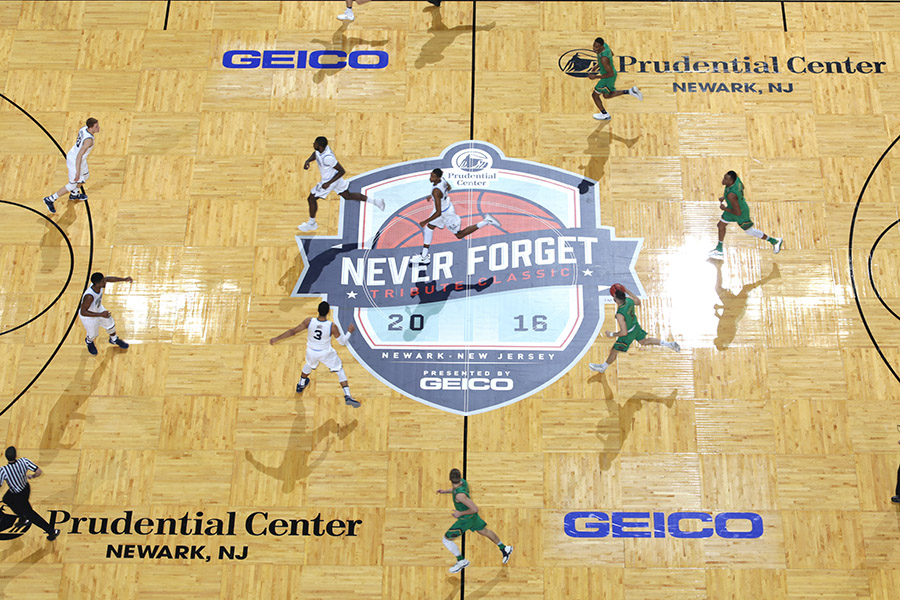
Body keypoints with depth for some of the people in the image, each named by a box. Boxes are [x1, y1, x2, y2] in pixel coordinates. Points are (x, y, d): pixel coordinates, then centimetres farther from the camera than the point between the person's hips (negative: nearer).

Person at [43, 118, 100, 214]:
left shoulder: (83, 128, -8)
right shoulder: (89, 140, -34)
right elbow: (79, 155, -34)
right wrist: (77, 172, -32)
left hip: (72, 154, 9)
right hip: (75, 162, -9)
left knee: (85, 176, 30)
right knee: (73, 185, 9)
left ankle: (74, 195, 53)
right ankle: (50, 200, 19)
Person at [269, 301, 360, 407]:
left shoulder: (309, 321, -25)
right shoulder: (332, 326, -29)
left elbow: (293, 331, -16)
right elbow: (342, 342, -16)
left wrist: (277, 338, -5)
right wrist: (349, 332, 1)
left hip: (311, 352, 3)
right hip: (326, 353, -2)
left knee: (309, 365, 35)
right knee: (340, 370, 15)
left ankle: (301, 385, 58)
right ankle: (347, 396, 4)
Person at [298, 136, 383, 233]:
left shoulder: (328, 158, -38)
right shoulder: (320, 148, -14)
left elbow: (342, 171, -29)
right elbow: (315, 154, 12)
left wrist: (329, 183, -28)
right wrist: (307, 161, -9)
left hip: (330, 180, -9)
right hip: (335, 177, 9)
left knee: (311, 199, 2)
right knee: (347, 196, 24)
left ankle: (311, 224, 19)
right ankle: (374, 201, 27)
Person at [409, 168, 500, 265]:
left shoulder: (436, 191, -37)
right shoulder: (442, 180, -13)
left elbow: (438, 213, -36)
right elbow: (448, 188, 13)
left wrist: (425, 221, -27)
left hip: (446, 213, -9)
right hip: (447, 206, 9)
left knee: (459, 235, 12)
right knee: (428, 228, 11)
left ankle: (486, 221, 11)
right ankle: (424, 257, 19)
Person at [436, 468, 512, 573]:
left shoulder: (460, 495, -38)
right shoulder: (462, 481, -15)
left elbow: (475, 509, -34)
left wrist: (460, 513, -23)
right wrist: (444, 491, 1)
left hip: (466, 519, -8)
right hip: (473, 516, 8)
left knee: (446, 540, 2)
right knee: (484, 531, 29)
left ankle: (461, 561, 16)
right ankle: (505, 549, 44)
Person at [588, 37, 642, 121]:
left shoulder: (604, 58, -38)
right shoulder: (605, 44, -12)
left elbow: (611, 74, -31)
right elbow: (611, 54, 10)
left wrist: (596, 77, -27)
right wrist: (598, 65, 9)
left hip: (609, 78, -9)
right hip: (611, 73, 9)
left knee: (594, 95, 11)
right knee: (607, 95, 28)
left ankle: (605, 115, 28)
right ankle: (630, 91, 22)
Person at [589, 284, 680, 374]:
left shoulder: (620, 314, -42)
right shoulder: (629, 300, -23)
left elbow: (624, 332, -35)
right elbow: (638, 302, 2)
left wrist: (611, 334, -20)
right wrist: (627, 291, 2)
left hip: (628, 334, -7)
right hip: (636, 326, 7)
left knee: (613, 351, 14)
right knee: (644, 341, 33)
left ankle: (602, 367, 36)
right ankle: (670, 344, 33)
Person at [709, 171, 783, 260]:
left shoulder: (731, 195, -44)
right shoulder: (736, 178, -20)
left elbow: (738, 213, -35)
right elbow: (742, 187, 5)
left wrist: (725, 209, -20)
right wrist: (724, 197, 5)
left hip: (741, 213, -8)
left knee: (750, 231, 14)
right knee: (721, 225, 16)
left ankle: (774, 241, 35)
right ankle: (719, 250, 33)